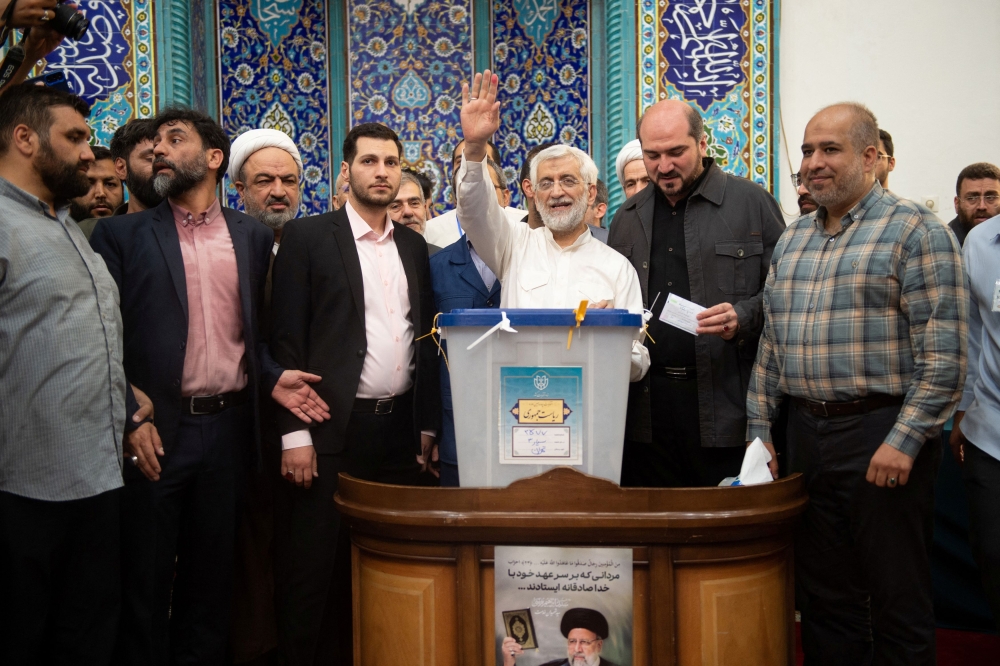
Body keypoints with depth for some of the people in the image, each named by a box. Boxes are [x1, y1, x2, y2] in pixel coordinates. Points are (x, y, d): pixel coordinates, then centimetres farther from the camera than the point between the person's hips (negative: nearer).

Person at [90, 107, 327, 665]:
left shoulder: (253, 236, 8)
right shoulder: (122, 234, 1)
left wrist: (272, 378, -4)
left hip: (228, 426, 2)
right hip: (154, 431, -2)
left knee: (212, 575, 15)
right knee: (145, 580, 9)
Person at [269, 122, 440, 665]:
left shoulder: (414, 246, 14)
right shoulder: (307, 238, -1)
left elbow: (425, 339, 14)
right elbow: (286, 339, -6)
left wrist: (428, 426, 10)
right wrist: (294, 432, -11)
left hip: (401, 429, 4)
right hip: (333, 430, -4)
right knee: (316, 572, 3)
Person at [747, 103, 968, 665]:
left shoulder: (914, 230, -6)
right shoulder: (792, 240, 14)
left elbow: (944, 353, -13)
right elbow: (771, 345, 15)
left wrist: (905, 440, -18)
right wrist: (759, 429, 10)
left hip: (883, 435, -6)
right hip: (807, 435, 6)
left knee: (897, 598, 5)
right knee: (823, 595, 15)